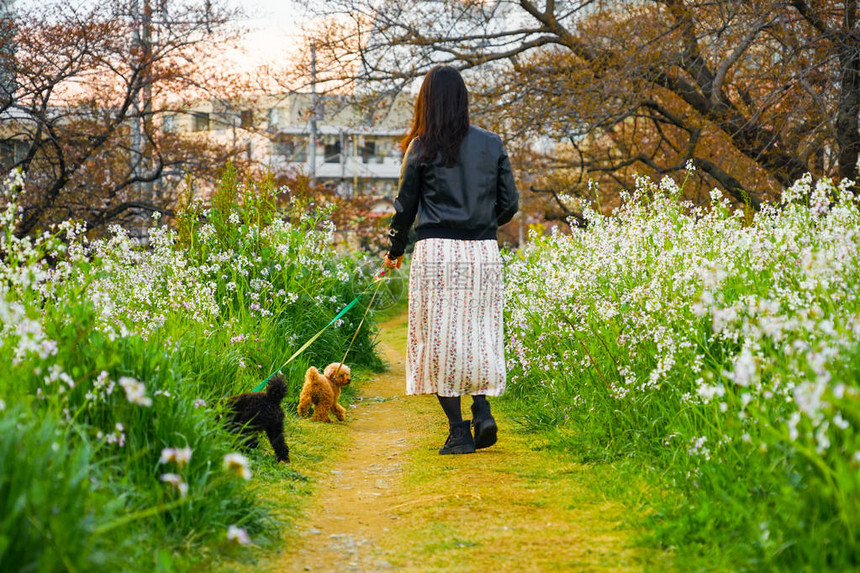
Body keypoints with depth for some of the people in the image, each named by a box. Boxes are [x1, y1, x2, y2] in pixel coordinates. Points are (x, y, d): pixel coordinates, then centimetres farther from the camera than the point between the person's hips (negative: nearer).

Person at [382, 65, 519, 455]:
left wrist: (395, 250, 20)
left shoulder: (422, 148, -1)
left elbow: (405, 206, 5)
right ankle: (482, 411, -3)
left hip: (436, 250, -2)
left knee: (441, 335, 3)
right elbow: (510, 203, 8)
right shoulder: (492, 144, 5)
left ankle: (458, 431, 2)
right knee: (478, 331, 14)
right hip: (483, 251, 3)